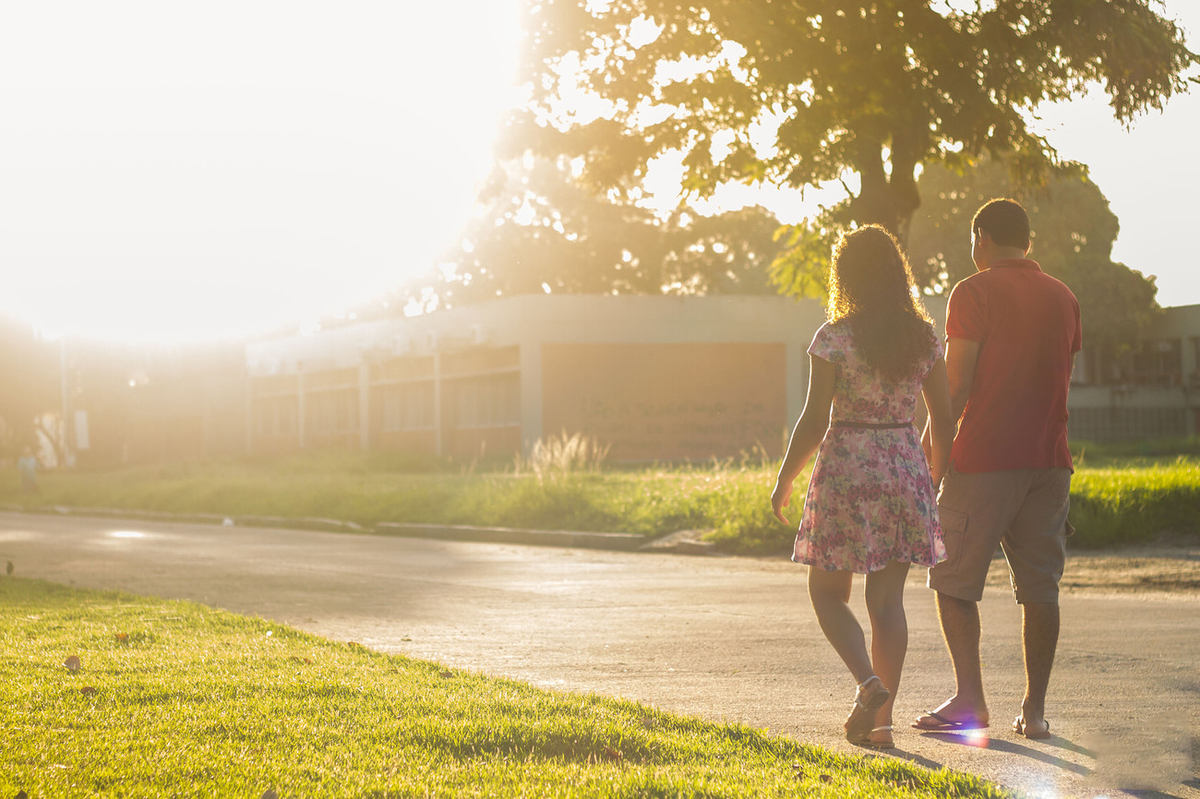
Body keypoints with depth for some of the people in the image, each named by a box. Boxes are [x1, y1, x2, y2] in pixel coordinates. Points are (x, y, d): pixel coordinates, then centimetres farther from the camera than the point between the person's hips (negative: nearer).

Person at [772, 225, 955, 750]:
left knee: (827, 591, 10)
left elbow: (814, 420, -11)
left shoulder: (835, 338, -10)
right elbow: (944, 420, 7)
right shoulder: (924, 338, 3)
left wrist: (784, 481, 0)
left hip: (846, 467, -4)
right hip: (905, 467, 4)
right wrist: (934, 480, 20)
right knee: (887, 597, 8)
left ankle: (868, 681, -12)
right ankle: (881, 721, 7)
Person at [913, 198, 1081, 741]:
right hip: (1049, 458, 6)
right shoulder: (1062, 297, 13)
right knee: (1040, 588, 6)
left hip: (984, 458, -6)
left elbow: (956, 386, -10)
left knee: (954, 580, 3)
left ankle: (969, 700, -4)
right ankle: (1035, 709, 5)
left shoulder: (975, 293, -5)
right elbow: (1063, 378, 17)